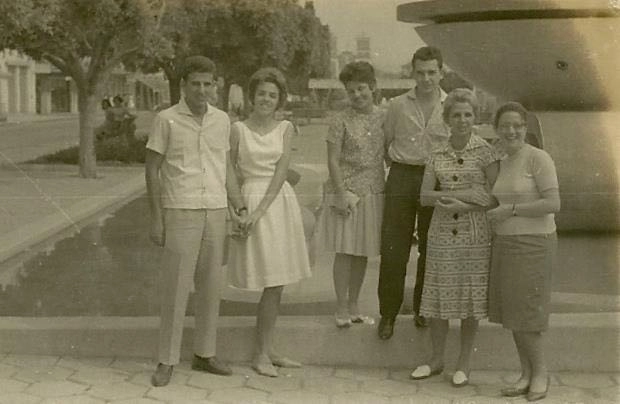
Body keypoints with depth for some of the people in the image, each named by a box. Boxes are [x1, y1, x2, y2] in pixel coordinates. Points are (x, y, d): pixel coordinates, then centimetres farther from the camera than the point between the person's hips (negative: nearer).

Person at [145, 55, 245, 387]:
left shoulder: (222, 120, 8)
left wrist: (240, 209, 8)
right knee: (175, 287, -2)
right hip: (180, 213, -4)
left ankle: (204, 354, 22)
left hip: (215, 212, 4)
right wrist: (156, 218, -7)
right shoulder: (166, 120, -5)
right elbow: (152, 169, -3)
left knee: (210, 286, 10)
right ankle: (167, 360, 9)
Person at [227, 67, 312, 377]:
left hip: (281, 200, 4)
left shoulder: (285, 129, 6)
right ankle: (261, 354, 10)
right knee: (271, 286, -4)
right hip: (251, 198, -4)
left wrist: (260, 209, -14)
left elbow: (281, 171, -4)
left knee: (276, 284, 9)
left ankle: (268, 350, 22)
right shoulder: (239, 129, -1)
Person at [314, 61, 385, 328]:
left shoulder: (383, 117, 5)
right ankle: (342, 308, 12)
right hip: (347, 191, -4)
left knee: (363, 252, 11)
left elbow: (389, 154, 11)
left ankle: (354, 306, 23)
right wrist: (341, 194, -14)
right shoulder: (341, 120, -6)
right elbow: (333, 160, -8)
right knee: (345, 251, 1)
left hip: (374, 193, 4)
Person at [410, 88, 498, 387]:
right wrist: (467, 194, -14)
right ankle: (436, 359, 23)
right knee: (437, 298, 6)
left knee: (470, 299, 4)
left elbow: (494, 198, -5)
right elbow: (425, 197, -1)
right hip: (441, 235, 2)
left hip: (475, 236, -2)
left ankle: (464, 364, 19)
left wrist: (458, 202, -16)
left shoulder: (485, 152, -1)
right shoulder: (437, 156, 6)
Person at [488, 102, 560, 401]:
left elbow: (553, 203, -19)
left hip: (533, 244, -7)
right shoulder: (503, 163, 12)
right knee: (511, 311, 7)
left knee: (524, 312, -5)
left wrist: (511, 210, -17)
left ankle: (540, 372, 13)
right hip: (505, 242, 7)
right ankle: (526, 374, 18)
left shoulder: (539, 158, -12)